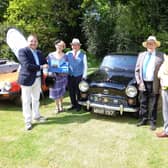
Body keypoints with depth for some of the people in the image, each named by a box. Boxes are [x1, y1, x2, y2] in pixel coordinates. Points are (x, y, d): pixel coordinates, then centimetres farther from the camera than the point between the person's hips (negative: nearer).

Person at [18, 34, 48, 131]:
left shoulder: (39, 53, 12)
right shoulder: (22, 51, -10)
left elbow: (45, 63, 13)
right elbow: (27, 65, -20)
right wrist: (41, 67, -15)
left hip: (38, 79, 7)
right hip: (27, 79, -6)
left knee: (36, 99, 19)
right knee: (26, 101, 2)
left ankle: (36, 116, 36)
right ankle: (28, 121, 12)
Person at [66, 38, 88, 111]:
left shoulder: (82, 54, -2)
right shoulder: (68, 54, 4)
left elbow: (85, 65, -2)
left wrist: (84, 76, -6)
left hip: (79, 76, -3)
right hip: (70, 76, 3)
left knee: (78, 91, 5)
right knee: (71, 91, 10)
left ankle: (78, 105, 22)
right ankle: (73, 104, 26)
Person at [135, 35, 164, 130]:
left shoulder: (161, 56, 0)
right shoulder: (141, 55, 10)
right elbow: (137, 70, 9)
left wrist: (161, 84, -9)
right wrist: (139, 82, -1)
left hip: (154, 85, -3)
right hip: (143, 84, 3)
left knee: (153, 105, 6)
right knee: (143, 104, 13)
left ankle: (153, 122, 18)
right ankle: (144, 120, 26)